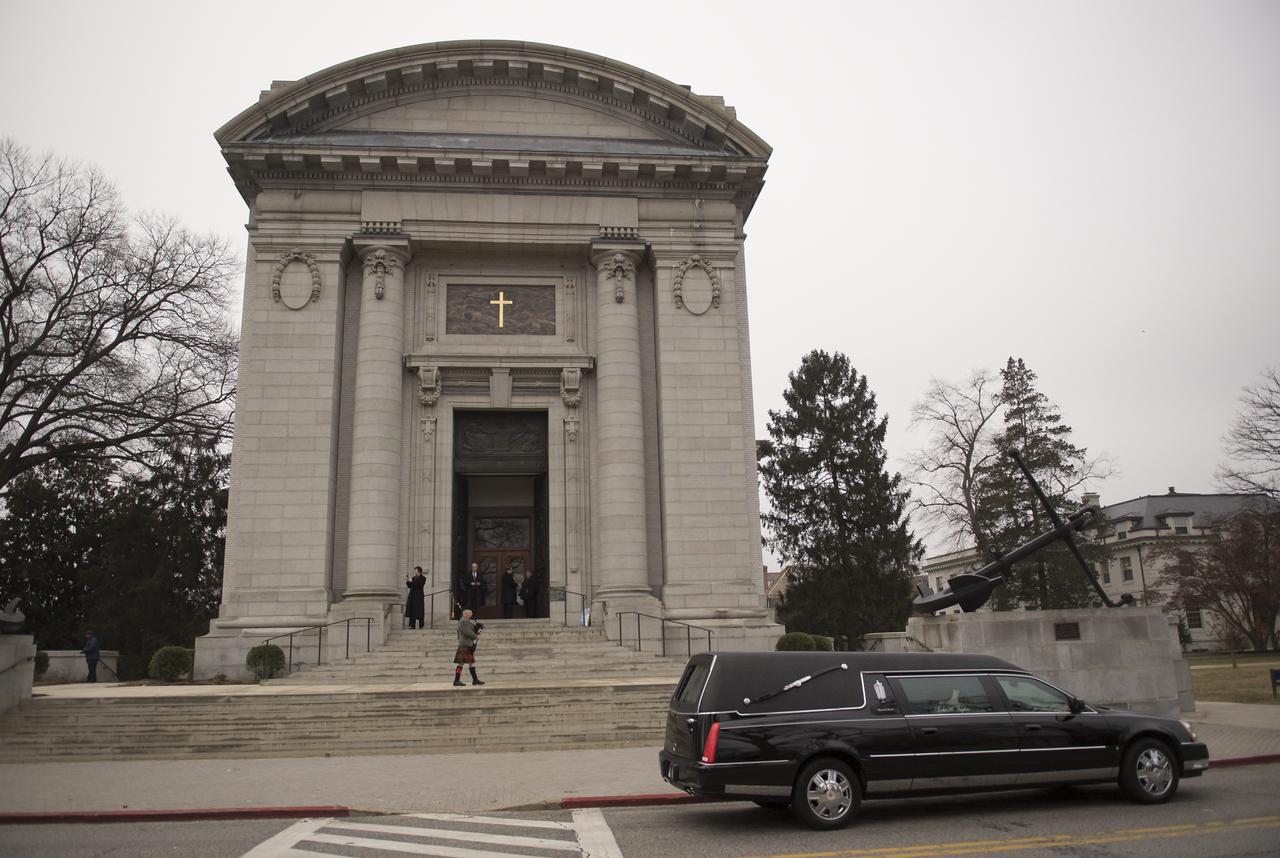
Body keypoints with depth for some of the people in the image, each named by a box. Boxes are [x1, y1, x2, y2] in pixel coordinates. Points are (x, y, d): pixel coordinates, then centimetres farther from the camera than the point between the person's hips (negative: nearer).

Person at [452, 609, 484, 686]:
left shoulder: (468, 621, 19)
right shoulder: (463, 621, -12)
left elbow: (472, 630, 24)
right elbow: (467, 632, -21)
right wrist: (476, 637, -11)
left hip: (469, 645, 10)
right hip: (464, 645, -10)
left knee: (471, 662, 10)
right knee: (461, 662, -8)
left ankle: (475, 680, 13)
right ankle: (456, 680, -7)